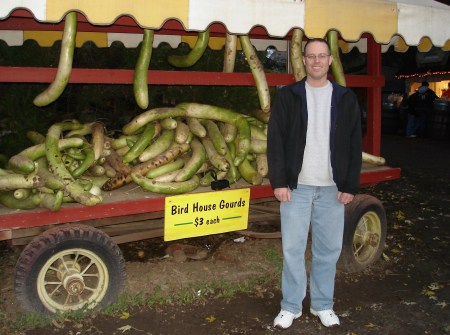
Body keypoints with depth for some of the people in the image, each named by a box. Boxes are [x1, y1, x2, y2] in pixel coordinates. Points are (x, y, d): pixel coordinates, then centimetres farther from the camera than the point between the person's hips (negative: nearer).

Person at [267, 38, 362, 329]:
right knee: (293, 248, 3)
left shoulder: (346, 98, 5)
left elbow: (354, 145, 4)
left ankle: (323, 305, 25)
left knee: (329, 249, 8)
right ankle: (291, 306, 19)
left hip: (332, 188, 1)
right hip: (296, 186, -1)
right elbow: (275, 141, -2)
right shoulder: (288, 96, 2)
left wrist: (351, 186, -2)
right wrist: (279, 182, -8)